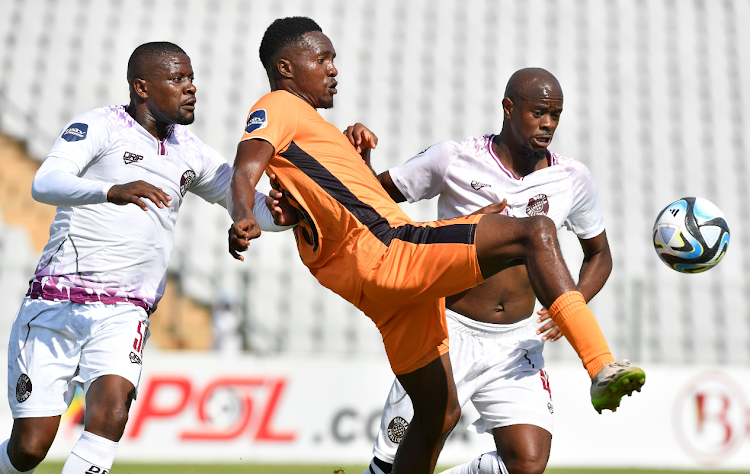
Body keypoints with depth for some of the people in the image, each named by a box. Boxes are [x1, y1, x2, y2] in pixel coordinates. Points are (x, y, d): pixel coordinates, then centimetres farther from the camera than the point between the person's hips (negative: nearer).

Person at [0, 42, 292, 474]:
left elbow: (248, 203, 19)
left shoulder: (190, 152, 16)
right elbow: (44, 184, -20)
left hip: (123, 314, 4)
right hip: (56, 305, -4)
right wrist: (111, 191, -39)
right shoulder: (100, 126, -4)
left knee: (111, 414, -25)